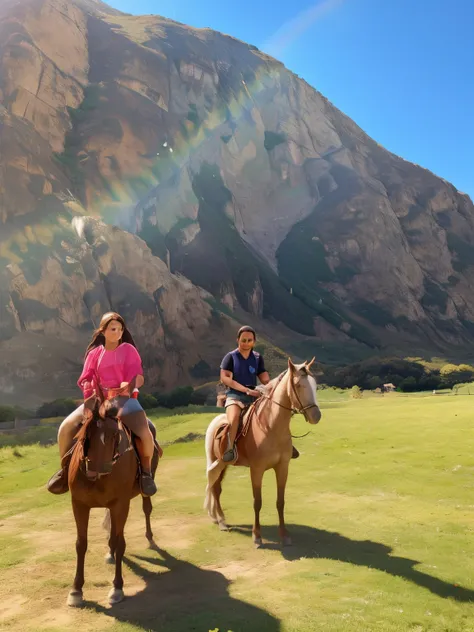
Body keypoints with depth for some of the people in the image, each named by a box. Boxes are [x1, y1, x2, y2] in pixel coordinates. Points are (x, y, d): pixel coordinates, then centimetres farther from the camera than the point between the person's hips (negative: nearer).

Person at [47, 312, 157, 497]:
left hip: (123, 398, -2)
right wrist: (89, 388, -14)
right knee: (66, 428, -16)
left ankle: (146, 472, -2)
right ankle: (66, 469, 7)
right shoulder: (95, 353, 9)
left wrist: (129, 384, -25)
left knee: (144, 433, -29)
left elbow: (137, 377, -4)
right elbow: (85, 379, 7)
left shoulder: (128, 350, 3)